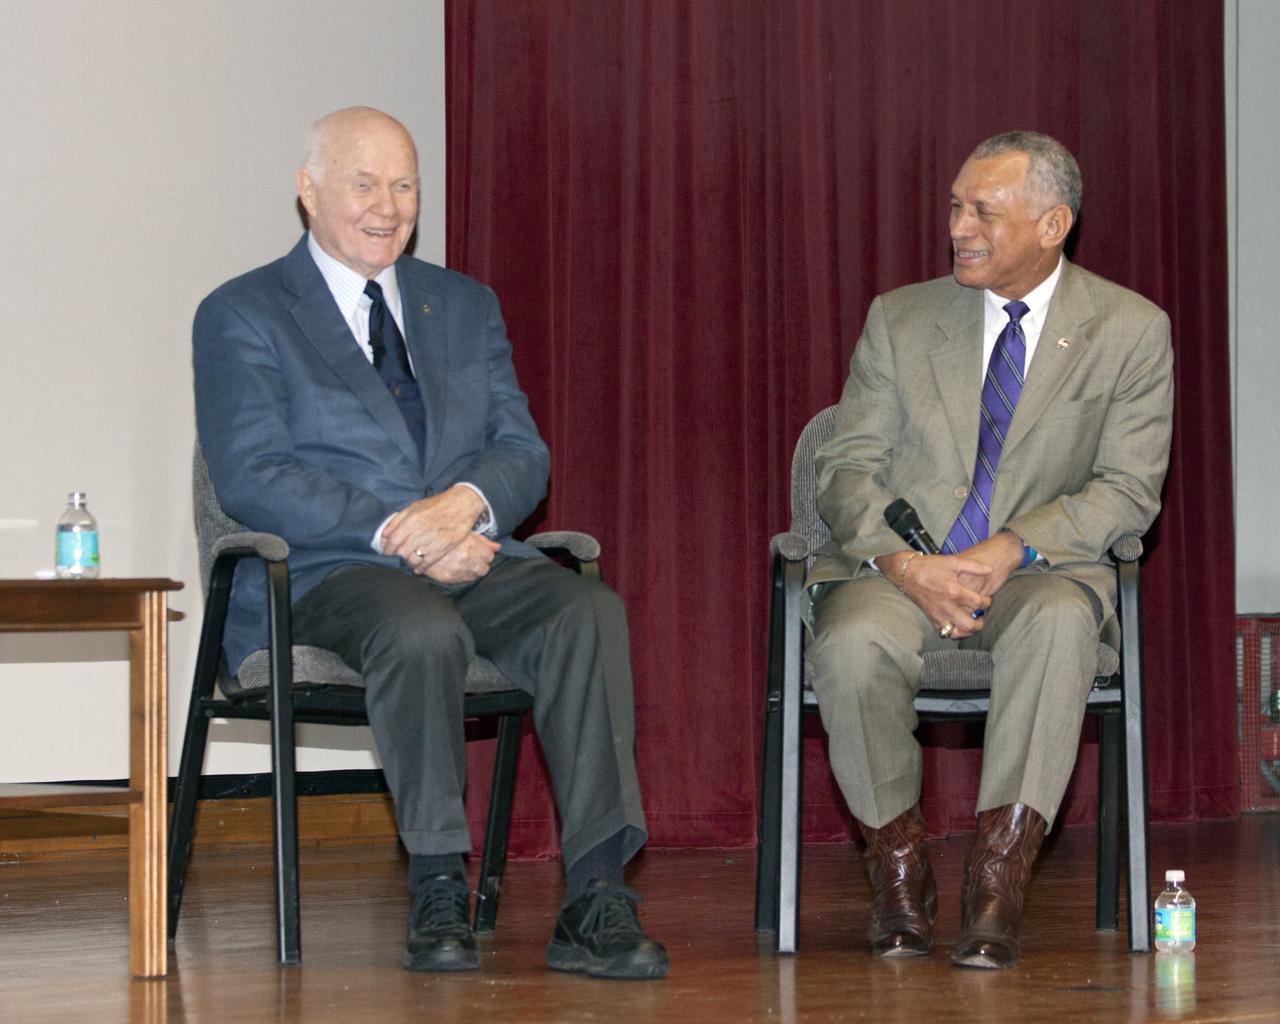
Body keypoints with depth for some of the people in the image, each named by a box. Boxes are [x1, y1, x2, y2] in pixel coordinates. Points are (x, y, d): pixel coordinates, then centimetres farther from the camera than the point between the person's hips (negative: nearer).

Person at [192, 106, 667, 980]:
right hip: (328, 573, -4)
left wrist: (466, 501, -13)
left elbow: (523, 452, 12)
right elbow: (253, 480, -7)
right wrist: (393, 533, -19)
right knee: (422, 630, -38)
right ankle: (439, 898, -27)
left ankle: (595, 903, -31)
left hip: (470, 557, 4)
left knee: (589, 610, -28)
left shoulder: (467, 305, 21)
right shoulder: (243, 316, 6)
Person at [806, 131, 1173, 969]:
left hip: (1040, 571, -1)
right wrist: (907, 565, -15)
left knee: (1058, 623, -38)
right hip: (896, 566, 2)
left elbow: (1128, 490, -2)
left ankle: (999, 886, -31)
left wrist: (1011, 550, -17)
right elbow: (847, 469, 5)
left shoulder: (1131, 331, 4)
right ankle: (901, 875, -13)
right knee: (851, 646, -33)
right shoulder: (900, 319, 10)